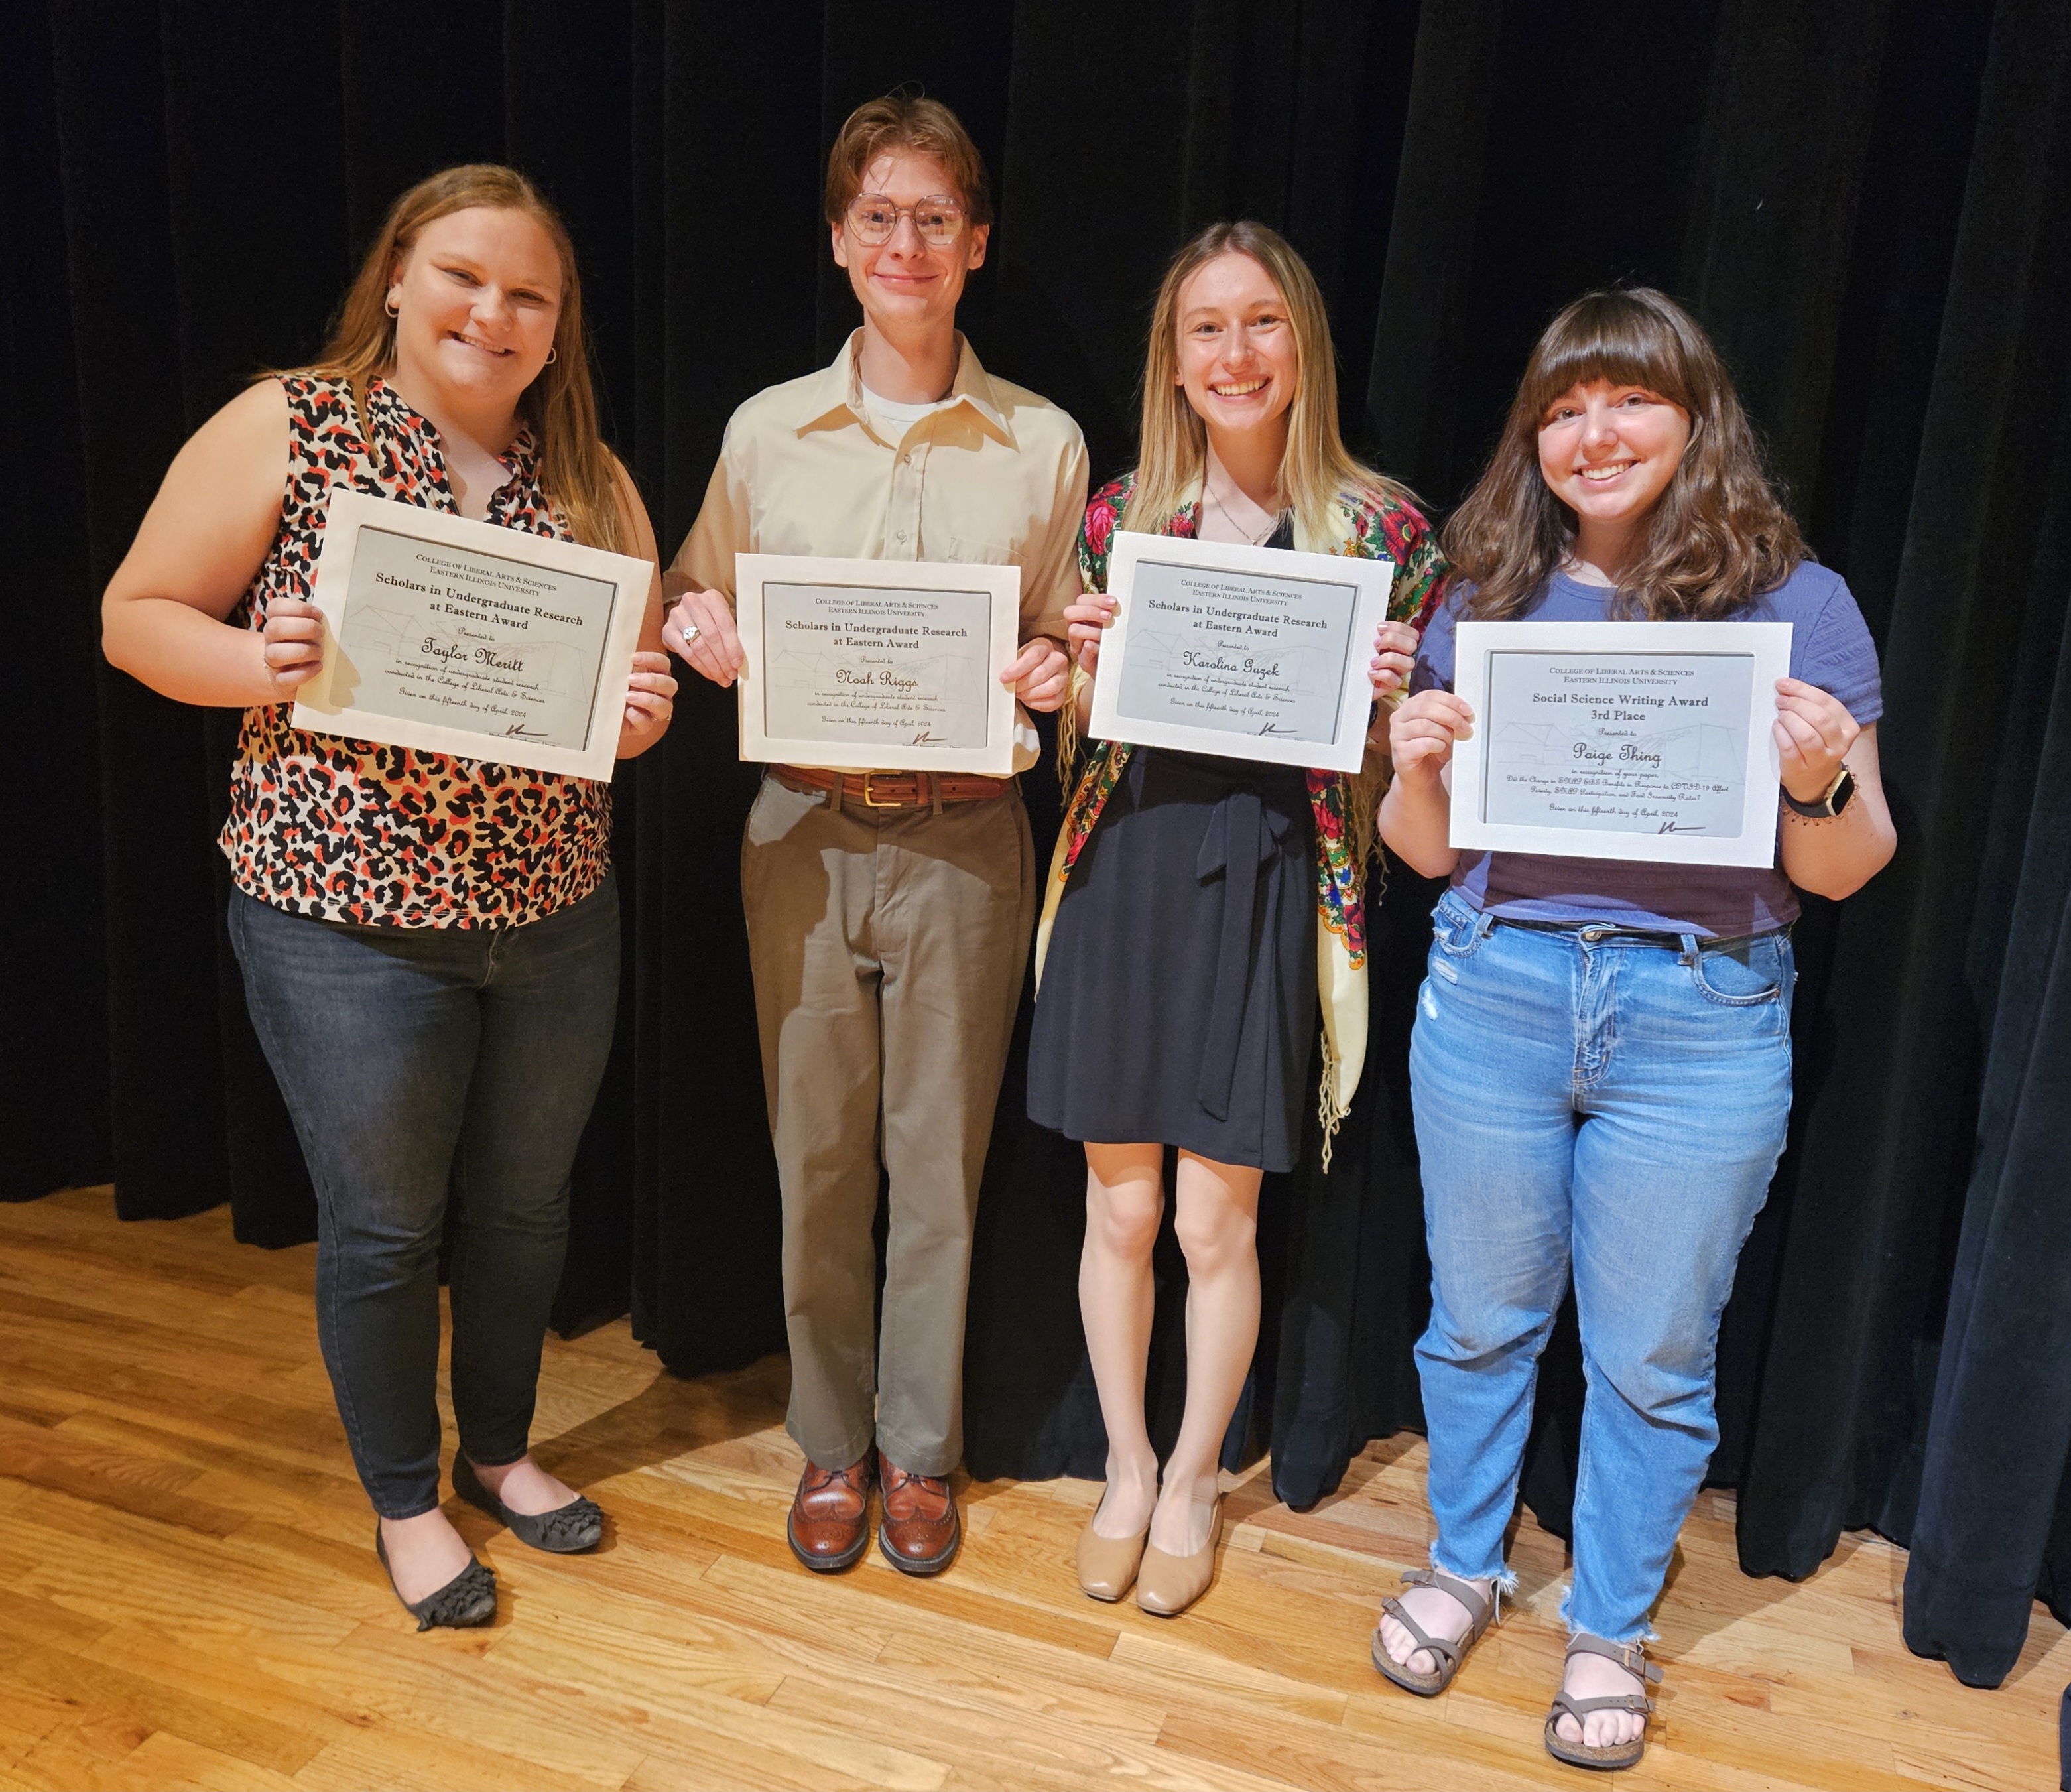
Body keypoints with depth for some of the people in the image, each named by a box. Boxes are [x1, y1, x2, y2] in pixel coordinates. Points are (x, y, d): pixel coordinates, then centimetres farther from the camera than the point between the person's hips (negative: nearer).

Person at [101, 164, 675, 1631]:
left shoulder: (589, 478, 6)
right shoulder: (286, 429, -5)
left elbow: (642, 671, 11)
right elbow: (137, 619, -2)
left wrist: (645, 710, -12)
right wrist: (263, 663, -21)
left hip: (556, 915, 4)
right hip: (348, 917, -4)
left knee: (526, 1202, 17)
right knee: (384, 1226, 10)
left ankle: (502, 1449, 42)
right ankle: (406, 1500, 35)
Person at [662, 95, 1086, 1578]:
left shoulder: (1045, 444, 4)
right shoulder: (766, 430, 6)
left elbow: (1074, 648, 9)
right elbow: (701, 612, 13)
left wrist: (1052, 673, -13)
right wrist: (701, 633, -10)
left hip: (965, 840, -1)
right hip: (805, 831, 1)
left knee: (940, 1154, 8)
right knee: (817, 1152, 9)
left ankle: (920, 1450, 29)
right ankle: (831, 1442, 30)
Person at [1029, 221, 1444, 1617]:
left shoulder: (1381, 528, -1)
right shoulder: (1120, 520, 4)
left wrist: (1391, 697, -14)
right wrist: (1087, 670, -8)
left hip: (1269, 885, -2)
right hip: (1127, 871, 2)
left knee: (1216, 1218, 6)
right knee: (1121, 1205, 11)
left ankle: (1193, 1487, 32)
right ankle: (1126, 1471, 35)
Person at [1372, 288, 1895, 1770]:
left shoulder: (1796, 601, -1)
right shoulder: (1488, 599, 4)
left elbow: (1844, 873, 0)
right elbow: (1426, 851, 7)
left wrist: (1819, 783, -21)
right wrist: (1418, 763, -13)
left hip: (1701, 1021, -1)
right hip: (1493, 994, 2)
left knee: (1652, 1356, 12)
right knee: (1480, 1315, 16)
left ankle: (1611, 1631, 35)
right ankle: (1464, 1565, 41)